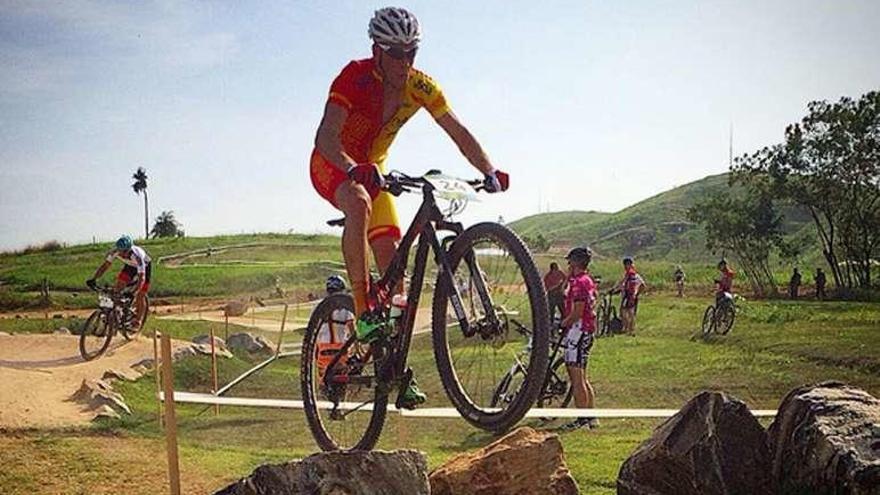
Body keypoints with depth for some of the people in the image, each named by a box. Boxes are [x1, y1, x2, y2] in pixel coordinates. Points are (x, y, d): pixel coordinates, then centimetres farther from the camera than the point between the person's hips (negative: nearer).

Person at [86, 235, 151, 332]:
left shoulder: (137, 255, -43)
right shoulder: (115, 251, -30)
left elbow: (141, 277, -46)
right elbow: (105, 265, -23)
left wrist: (134, 291, -59)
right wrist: (93, 279, -36)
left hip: (144, 266, -5)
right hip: (130, 265, 5)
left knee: (140, 296, -8)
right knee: (118, 286, -14)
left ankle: (137, 322, 10)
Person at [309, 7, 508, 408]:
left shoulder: (420, 87, -13)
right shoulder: (355, 77, -27)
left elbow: (459, 133, -13)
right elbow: (326, 136, -38)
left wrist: (489, 171, -30)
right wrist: (355, 170, -58)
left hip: (371, 170, 5)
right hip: (332, 166, -5)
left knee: (394, 261, -8)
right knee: (359, 204, -40)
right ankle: (362, 309, -32)